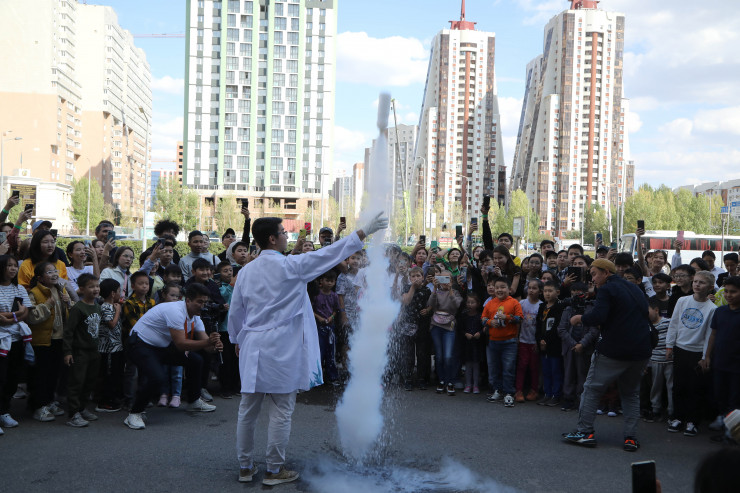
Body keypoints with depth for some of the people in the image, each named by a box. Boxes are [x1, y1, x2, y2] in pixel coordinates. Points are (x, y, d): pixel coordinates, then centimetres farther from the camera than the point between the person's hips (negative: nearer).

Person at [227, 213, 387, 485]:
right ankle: (274, 470, 12)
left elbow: (235, 312, 12)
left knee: (248, 410, 12)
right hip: (280, 349, -6)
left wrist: (237, 340, 27)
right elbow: (329, 254, -8)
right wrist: (364, 231, -2)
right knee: (281, 411, 5)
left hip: (252, 347, 6)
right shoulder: (290, 265, -11)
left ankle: (245, 467, 23)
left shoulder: (246, 271, 5)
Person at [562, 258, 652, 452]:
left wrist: (579, 318, -5)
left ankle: (585, 431, 4)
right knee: (631, 393, 17)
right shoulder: (635, 289, 17)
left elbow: (597, 317, -21)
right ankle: (631, 438, 8)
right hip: (641, 352, 7)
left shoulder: (607, 289, -8)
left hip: (613, 352, -7)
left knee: (592, 389, 6)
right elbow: (647, 316, 25)